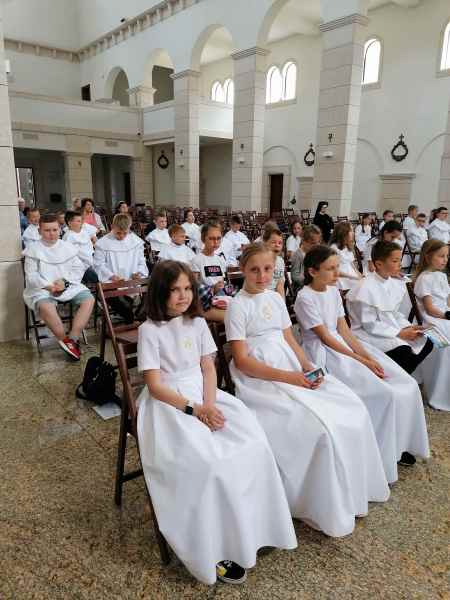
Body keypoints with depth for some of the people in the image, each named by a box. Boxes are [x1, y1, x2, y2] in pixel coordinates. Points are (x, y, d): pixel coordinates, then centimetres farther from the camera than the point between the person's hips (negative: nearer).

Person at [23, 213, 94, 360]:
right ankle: (66, 341, -20)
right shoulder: (33, 249, 3)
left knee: (89, 299, -23)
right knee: (46, 307, -37)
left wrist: (65, 281, -11)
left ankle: (72, 338, -24)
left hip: (69, 286, 3)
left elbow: (78, 269, 6)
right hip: (42, 289, -3)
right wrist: (48, 286, -18)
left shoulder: (68, 247, 11)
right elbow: (32, 275, -3)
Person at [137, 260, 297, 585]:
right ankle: (215, 546, -6)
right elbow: (155, 386, -12)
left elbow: (208, 369, 6)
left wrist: (209, 404, -11)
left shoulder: (198, 323, 7)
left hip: (204, 395, 5)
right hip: (169, 404, -5)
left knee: (253, 444, -17)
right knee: (209, 461, -27)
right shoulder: (150, 330, -9)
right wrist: (193, 409, -19)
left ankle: (247, 529, -1)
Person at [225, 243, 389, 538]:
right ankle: (328, 509, -1)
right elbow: (242, 360, -12)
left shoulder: (276, 298, 12)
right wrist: (286, 377, -19)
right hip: (260, 377, -7)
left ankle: (351, 488, 13)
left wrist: (309, 368, -4)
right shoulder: (238, 306, -7)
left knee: (353, 410, -6)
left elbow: (290, 340, 14)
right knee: (322, 425, -22)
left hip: (293, 369, 7)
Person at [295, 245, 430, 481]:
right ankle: (382, 455, 0)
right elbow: (325, 338, -16)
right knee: (384, 393, -19)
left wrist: (367, 355, -7)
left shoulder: (333, 291, 9)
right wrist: (362, 361, -17)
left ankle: (398, 444, 14)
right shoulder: (305, 298, -14)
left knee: (406, 384, -2)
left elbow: (343, 330, 6)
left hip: (344, 346, 8)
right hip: (324, 354, -8)